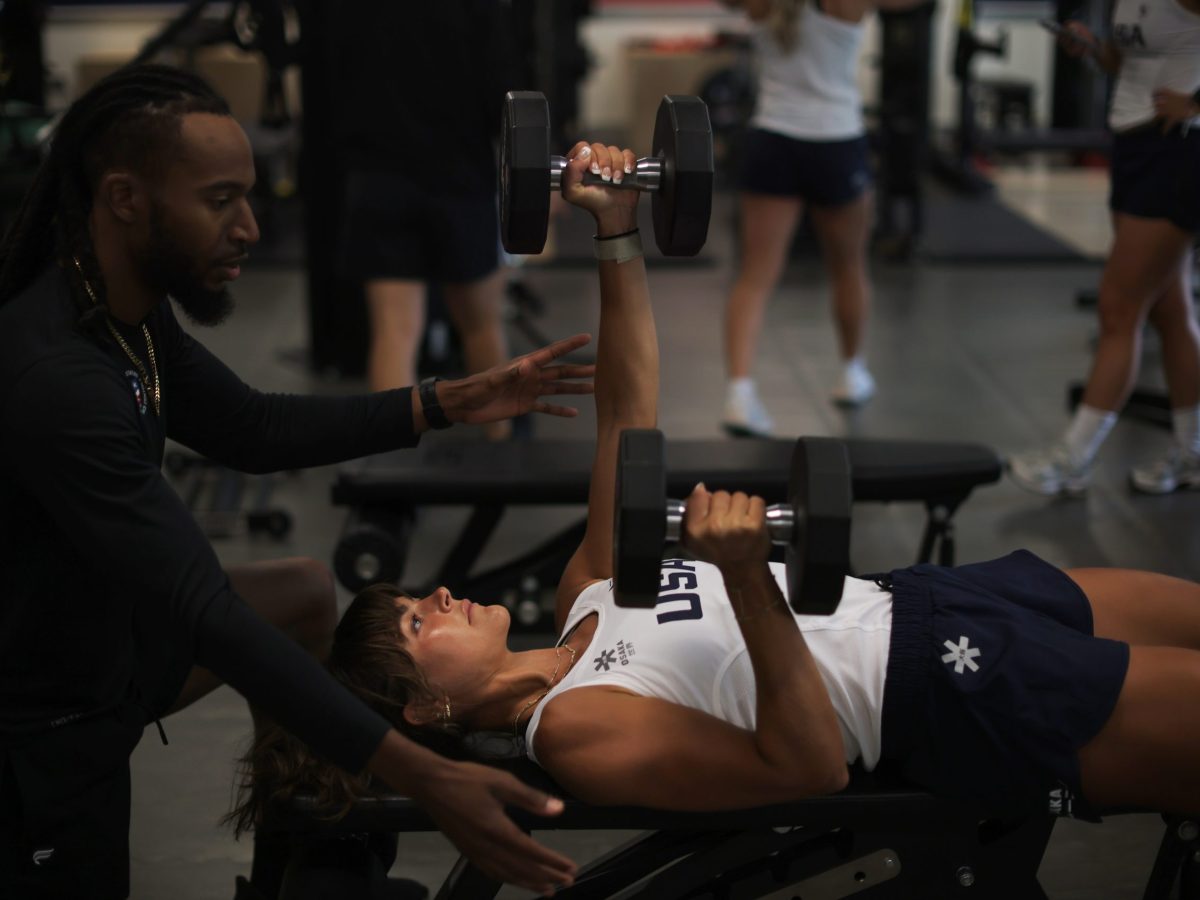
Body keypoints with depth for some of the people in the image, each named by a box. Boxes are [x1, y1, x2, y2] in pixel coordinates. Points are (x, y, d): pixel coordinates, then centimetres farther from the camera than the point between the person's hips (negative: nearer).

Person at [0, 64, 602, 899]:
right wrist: (425, 778, -40)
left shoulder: (130, 310, -5)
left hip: (109, 629, 10)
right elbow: (204, 610, -37)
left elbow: (251, 428, 11)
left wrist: (449, 403, 4)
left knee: (308, 591, 19)